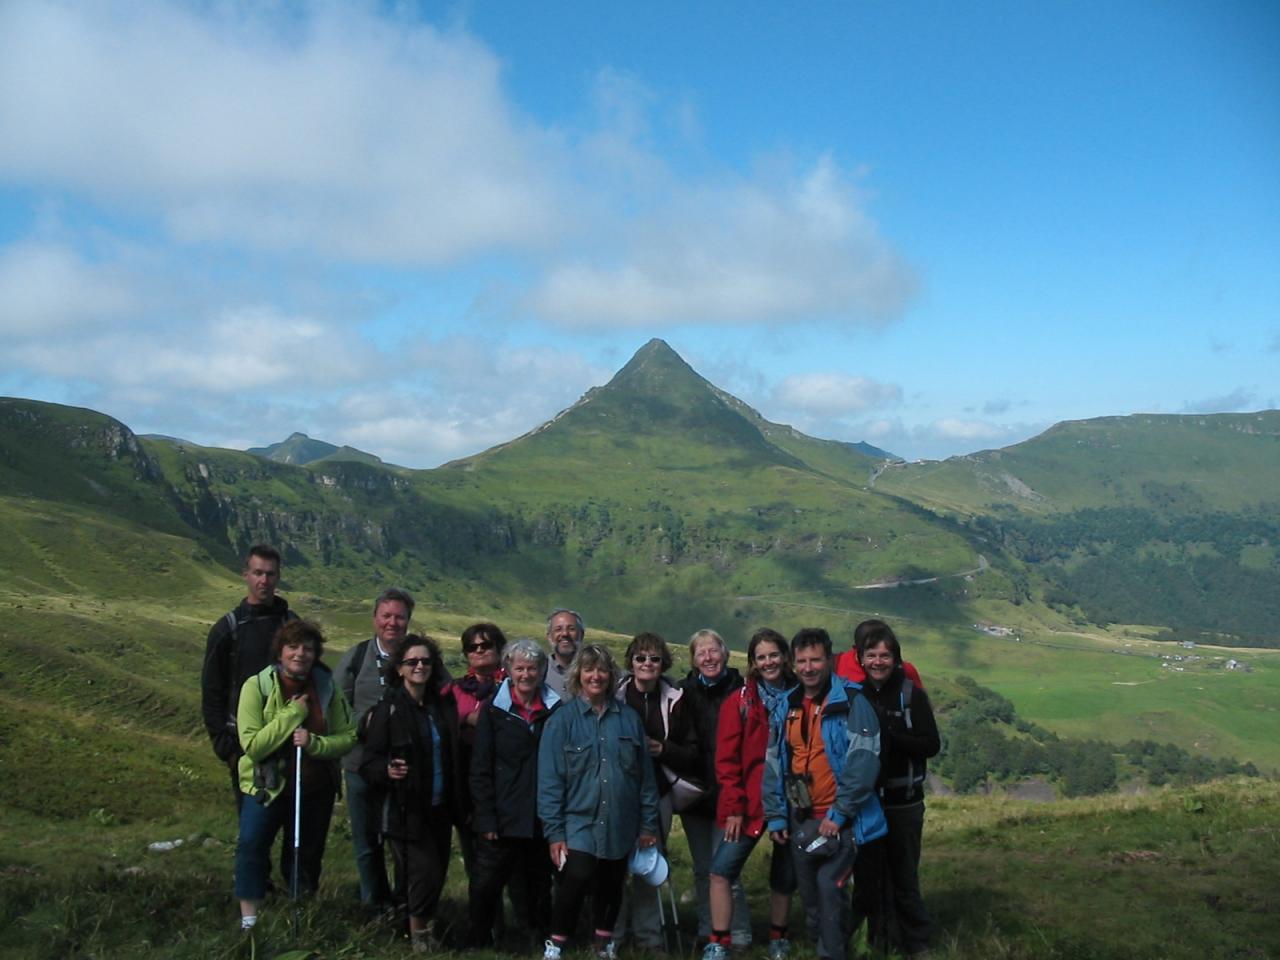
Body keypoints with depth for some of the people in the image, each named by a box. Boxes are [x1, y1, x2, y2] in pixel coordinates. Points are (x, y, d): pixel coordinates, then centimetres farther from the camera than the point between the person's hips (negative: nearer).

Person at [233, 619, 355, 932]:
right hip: (267, 786, -3)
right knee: (251, 845, -14)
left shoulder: (327, 687, -6)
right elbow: (252, 745, -21)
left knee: (306, 854, 14)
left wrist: (315, 743, -23)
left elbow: (348, 736, -5)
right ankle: (249, 921, 1)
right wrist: (292, 714, -24)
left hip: (316, 790, 3)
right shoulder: (257, 685, -15)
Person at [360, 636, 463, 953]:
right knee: (425, 873, -7)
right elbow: (369, 761, -14)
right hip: (406, 809, -5)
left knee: (437, 873, 9)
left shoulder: (443, 705, 4)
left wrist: (456, 803, 1)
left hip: (439, 808, 5)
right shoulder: (388, 709, -11)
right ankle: (417, 931, 17)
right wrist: (387, 771, -33)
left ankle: (420, 926, 31)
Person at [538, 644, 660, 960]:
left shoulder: (629, 719, 4)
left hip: (620, 825, 3)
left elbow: (645, 775, 7)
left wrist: (649, 824, 7)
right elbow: (549, 780, -5)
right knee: (577, 878, -21)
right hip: (579, 824, -3)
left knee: (610, 887, 14)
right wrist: (554, 832, -9)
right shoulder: (561, 720, -4)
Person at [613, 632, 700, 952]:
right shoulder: (615, 696, -2)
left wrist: (663, 749, -10)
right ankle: (614, 933, 15)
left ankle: (648, 935, 22)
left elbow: (692, 753, 4)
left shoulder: (675, 701, 4)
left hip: (658, 793, 1)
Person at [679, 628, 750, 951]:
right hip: (694, 793, 4)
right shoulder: (685, 692, 3)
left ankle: (739, 936, 8)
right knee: (702, 869, 13)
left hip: (728, 794, -4)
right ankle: (707, 934, 25)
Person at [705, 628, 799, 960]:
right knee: (722, 869, -10)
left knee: (785, 876, 13)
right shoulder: (740, 702, -2)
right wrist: (734, 807, -9)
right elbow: (727, 759, -4)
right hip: (750, 804, -1)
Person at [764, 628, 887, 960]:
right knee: (809, 891, 11)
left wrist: (840, 814, -17)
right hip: (801, 819, 6)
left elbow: (863, 762, -16)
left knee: (830, 885, -15)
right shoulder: (787, 707, 9)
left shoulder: (851, 702, -10)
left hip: (839, 819, -6)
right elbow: (773, 764, 12)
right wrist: (775, 816, 7)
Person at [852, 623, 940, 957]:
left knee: (904, 878, 5)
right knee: (868, 876, 9)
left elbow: (932, 745, -11)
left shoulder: (912, 694, -6)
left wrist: (889, 733, -21)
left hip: (903, 803, -2)